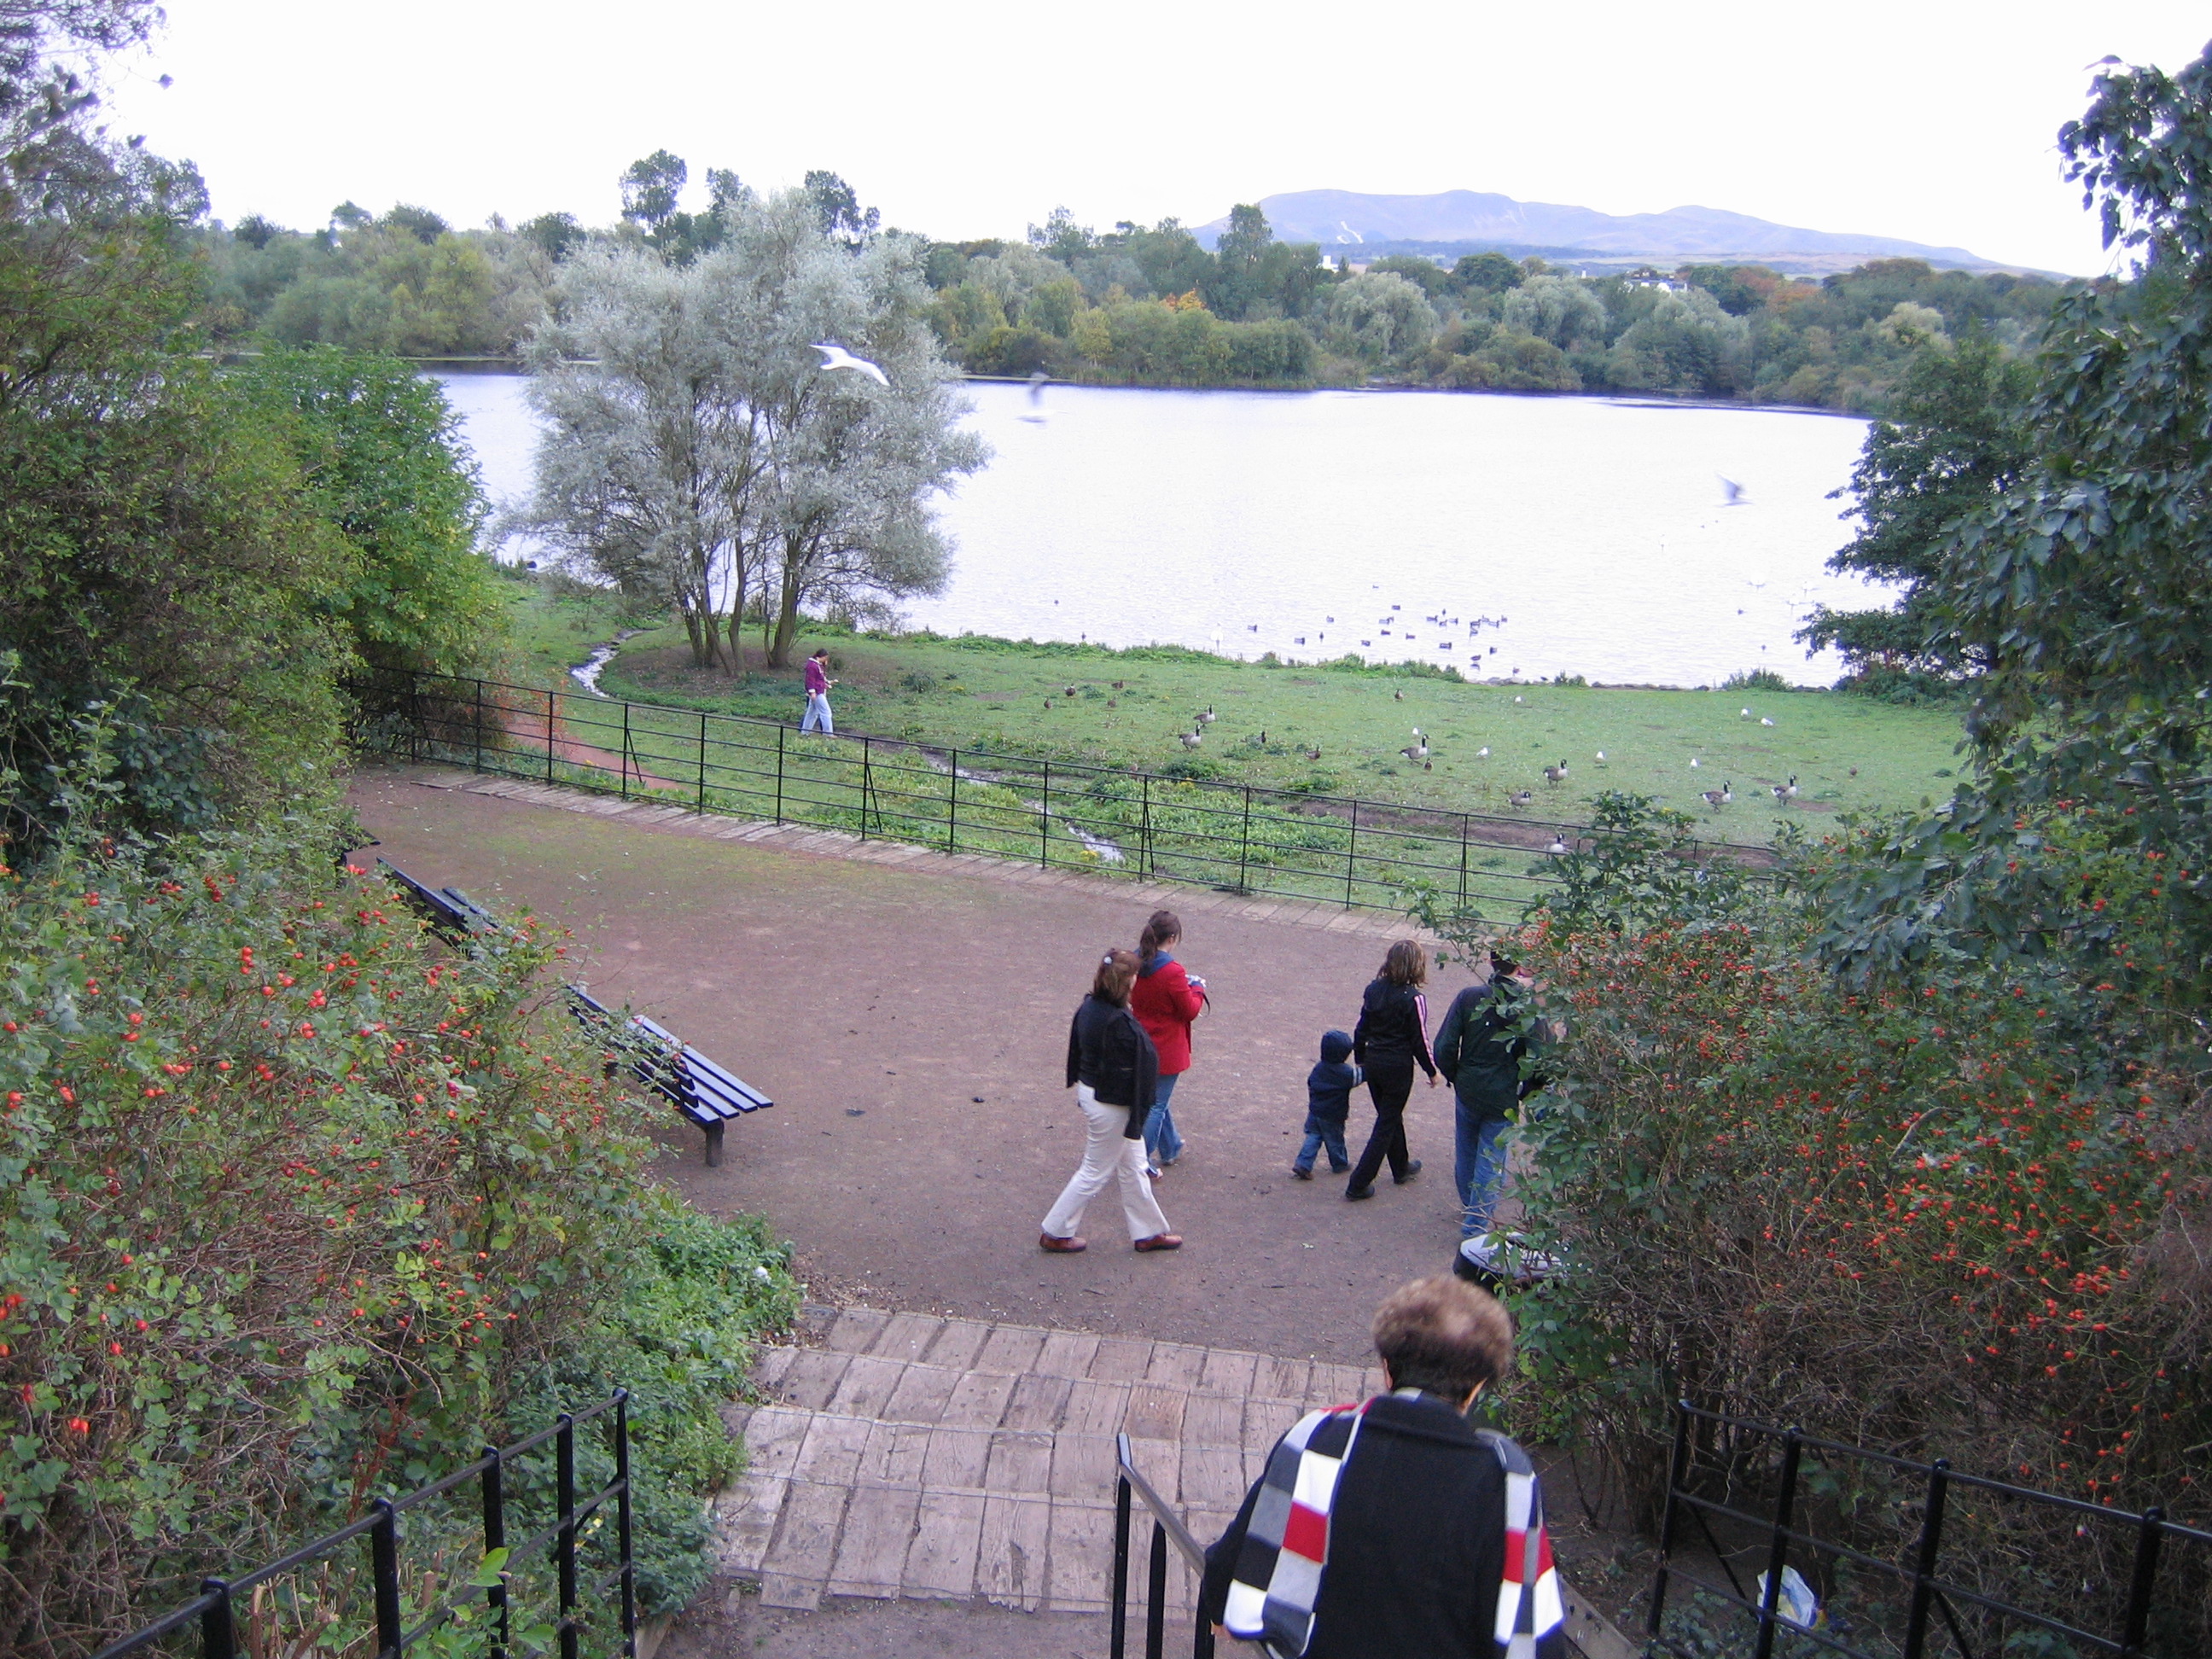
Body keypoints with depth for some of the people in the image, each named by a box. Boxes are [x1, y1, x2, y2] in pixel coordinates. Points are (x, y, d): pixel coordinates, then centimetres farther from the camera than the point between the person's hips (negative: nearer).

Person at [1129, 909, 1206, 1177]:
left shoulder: (1135, 963, -5)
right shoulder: (1172, 972, -26)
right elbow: (1190, 1012, -16)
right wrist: (1197, 989, 2)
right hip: (1166, 1049, -7)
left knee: (1157, 1097, 24)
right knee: (1157, 1104, 5)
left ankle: (1171, 1148, 42)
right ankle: (1141, 1162, 10)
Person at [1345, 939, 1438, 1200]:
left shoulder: (1373, 989, -2)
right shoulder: (1414, 999, -19)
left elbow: (1361, 1029, 5)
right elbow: (1420, 1040, -12)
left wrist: (1359, 1059, 19)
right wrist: (1432, 1071, 1)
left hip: (1373, 1062, 6)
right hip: (1398, 1067, -6)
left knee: (1390, 1116, 24)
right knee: (1386, 1124, 5)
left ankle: (1401, 1168, 42)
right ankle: (1359, 1184, 3)